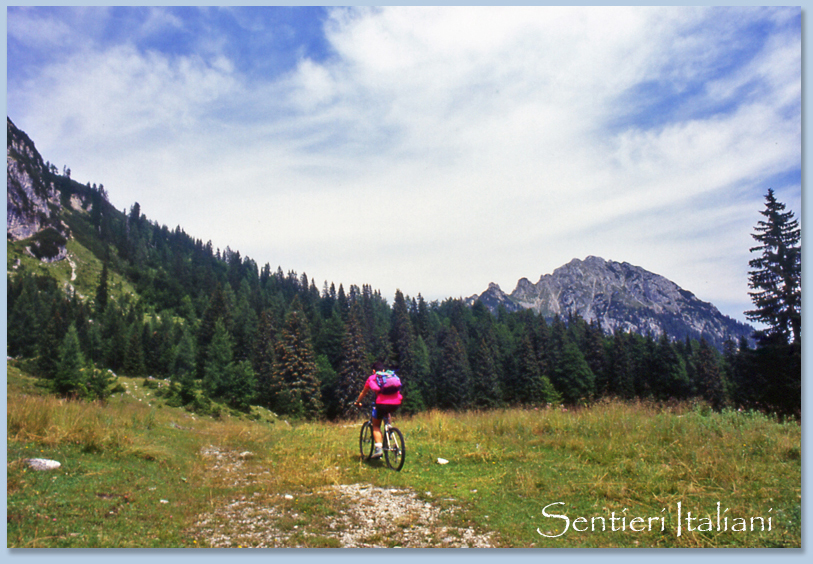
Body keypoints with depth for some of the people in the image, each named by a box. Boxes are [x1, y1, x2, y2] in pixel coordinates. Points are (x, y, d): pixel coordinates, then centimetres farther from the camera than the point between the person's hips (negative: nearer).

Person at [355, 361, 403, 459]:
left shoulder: (372, 378, 20)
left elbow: (363, 393, 30)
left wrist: (358, 402, 47)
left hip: (382, 403, -3)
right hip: (396, 403, 4)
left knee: (376, 426, 15)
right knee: (387, 414, 37)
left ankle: (378, 448, -3)